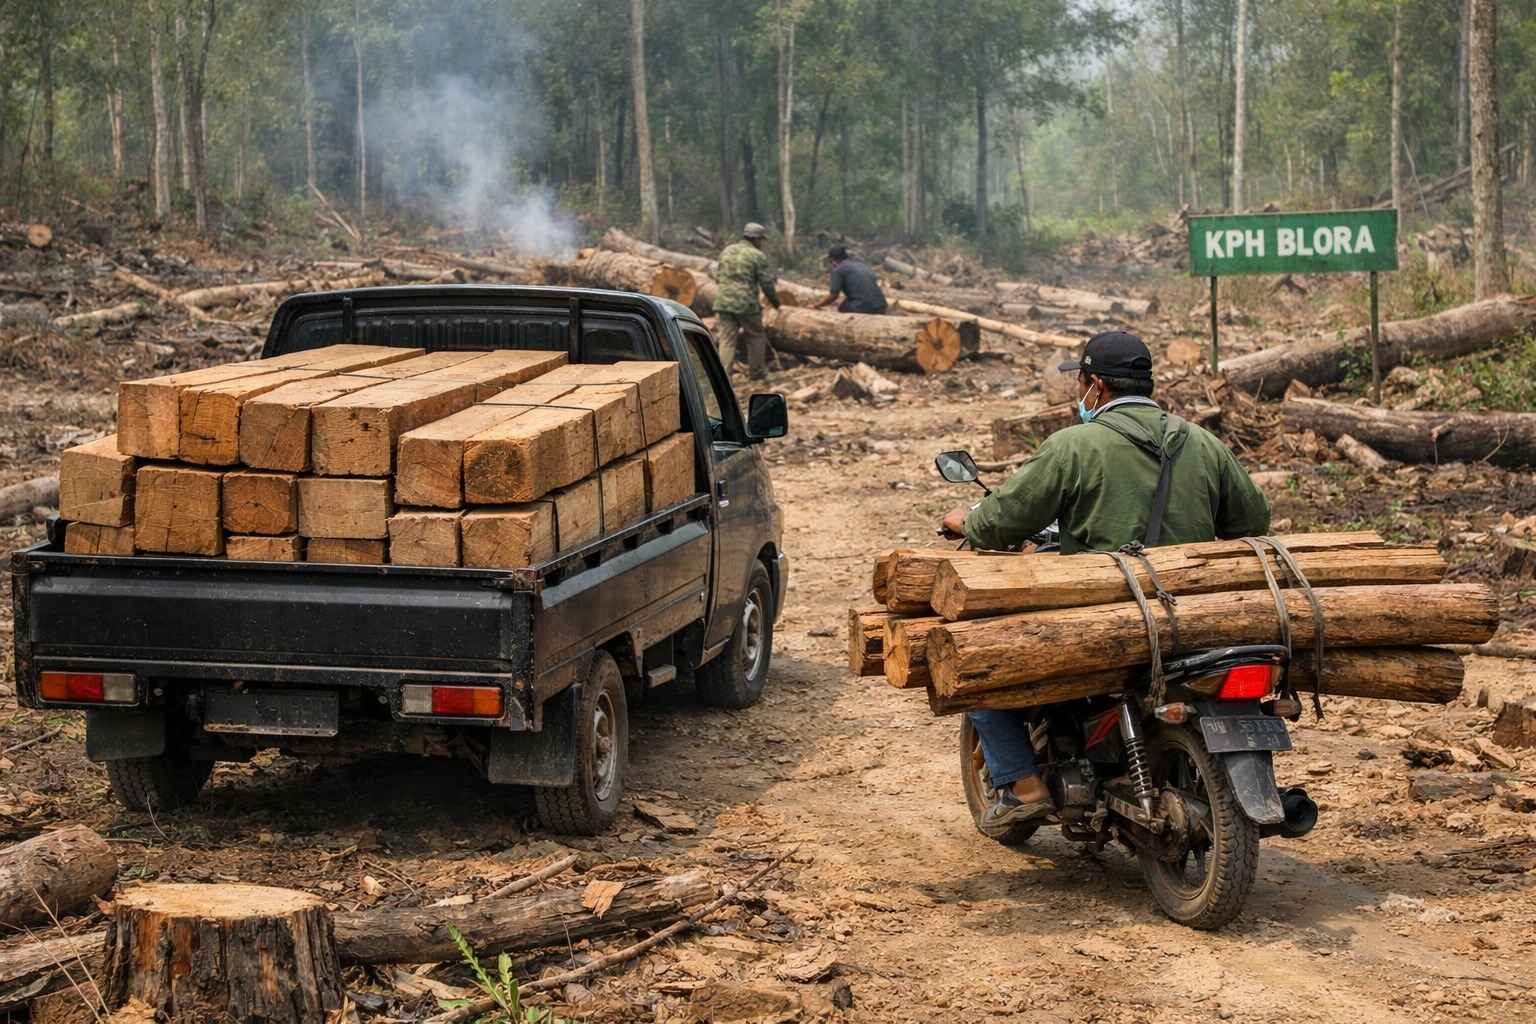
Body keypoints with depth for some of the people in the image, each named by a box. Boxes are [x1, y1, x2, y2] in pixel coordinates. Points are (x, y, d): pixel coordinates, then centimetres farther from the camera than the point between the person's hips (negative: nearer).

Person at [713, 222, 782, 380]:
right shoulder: (758, 256, -5)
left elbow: (717, 277, 16)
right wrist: (776, 303, 11)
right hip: (746, 303, -5)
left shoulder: (727, 251, 12)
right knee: (756, 337, 15)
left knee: (727, 340, 5)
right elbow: (767, 284, -3)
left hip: (723, 302, 5)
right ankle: (755, 371, 24)